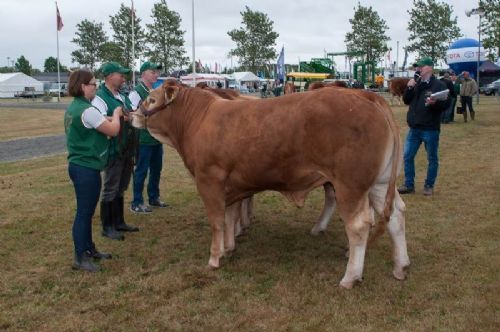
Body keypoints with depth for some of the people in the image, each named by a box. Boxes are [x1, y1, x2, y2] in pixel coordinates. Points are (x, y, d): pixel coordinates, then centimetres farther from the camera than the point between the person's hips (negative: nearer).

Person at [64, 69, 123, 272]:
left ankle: (89, 249, 29)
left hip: (79, 165, 10)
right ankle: (80, 258, 7)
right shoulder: (87, 111, -20)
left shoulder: (73, 108, 11)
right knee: (84, 213, -2)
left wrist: (112, 118, 9)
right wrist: (116, 114, 2)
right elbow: (113, 130, -14)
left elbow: (98, 125, 20)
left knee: (86, 210, 18)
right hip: (87, 169, -10)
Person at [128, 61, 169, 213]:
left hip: (157, 138, 7)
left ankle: (154, 198, 30)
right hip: (143, 139, -7)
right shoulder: (136, 92, -11)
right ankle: (136, 203, 10)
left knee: (156, 169, 16)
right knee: (141, 171, 0)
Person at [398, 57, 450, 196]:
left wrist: (435, 103, -29)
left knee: (432, 158, 7)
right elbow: (406, 101, 9)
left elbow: (446, 104, -11)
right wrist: (409, 88, -6)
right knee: (407, 156, 6)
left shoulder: (439, 85, -7)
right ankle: (409, 185, 17)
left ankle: (429, 185, 19)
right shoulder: (416, 84, 11)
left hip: (431, 129, -5)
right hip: (414, 128, 6)